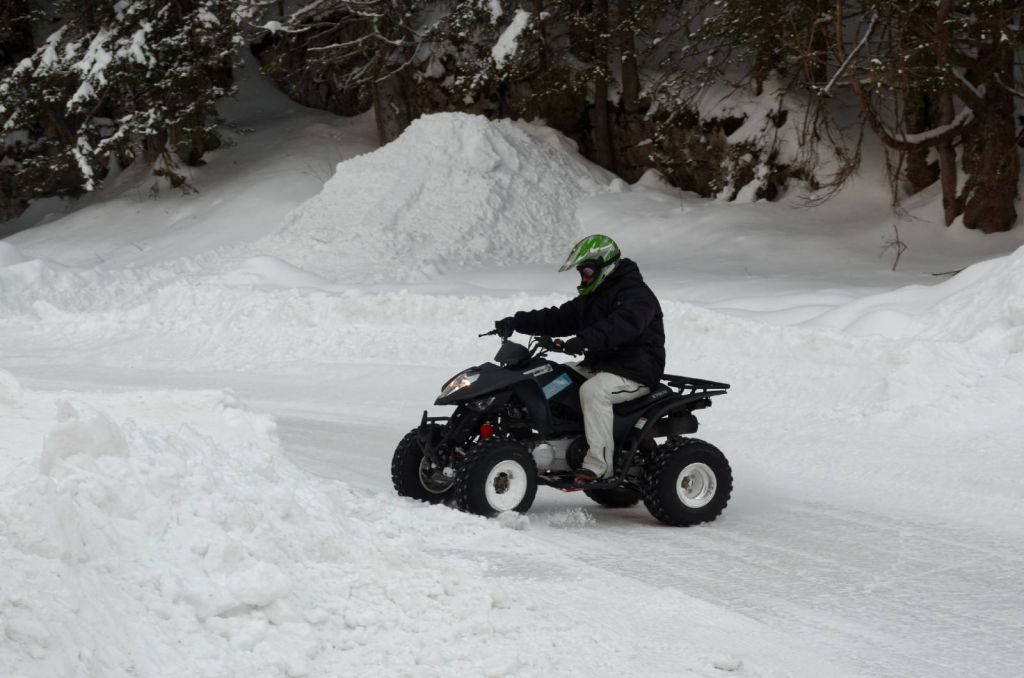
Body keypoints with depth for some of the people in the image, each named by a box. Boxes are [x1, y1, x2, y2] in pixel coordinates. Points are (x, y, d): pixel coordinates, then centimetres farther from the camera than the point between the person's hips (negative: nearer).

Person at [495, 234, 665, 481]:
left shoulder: (636, 293, -12)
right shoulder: (591, 297, 19)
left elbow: (624, 324, -33)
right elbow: (559, 318, 16)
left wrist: (585, 340, -47)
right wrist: (517, 322, 2)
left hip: (637, 369, -10)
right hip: (598, 366, 10)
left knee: (592, 390, -35)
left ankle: (598, 465, -35)